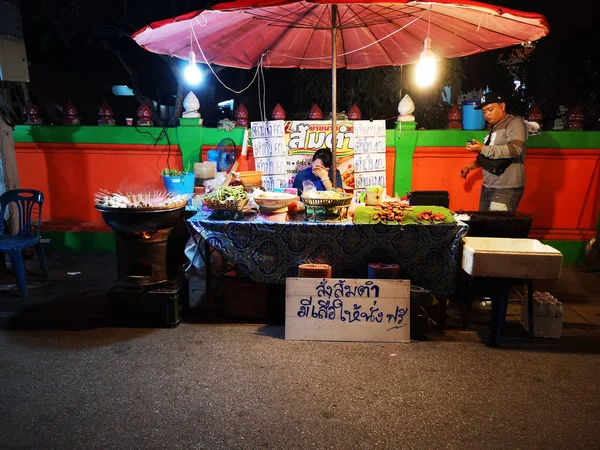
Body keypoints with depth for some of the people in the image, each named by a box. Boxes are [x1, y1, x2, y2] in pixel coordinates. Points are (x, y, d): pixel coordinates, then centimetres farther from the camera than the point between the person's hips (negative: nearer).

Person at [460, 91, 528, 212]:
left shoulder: (514, 123, -7)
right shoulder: (494, 128, 18)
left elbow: (515, 149, -23)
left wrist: (483, 149, -20)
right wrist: (470, 167, 17)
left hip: (506, 189, -8)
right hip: (487, 187, 8)